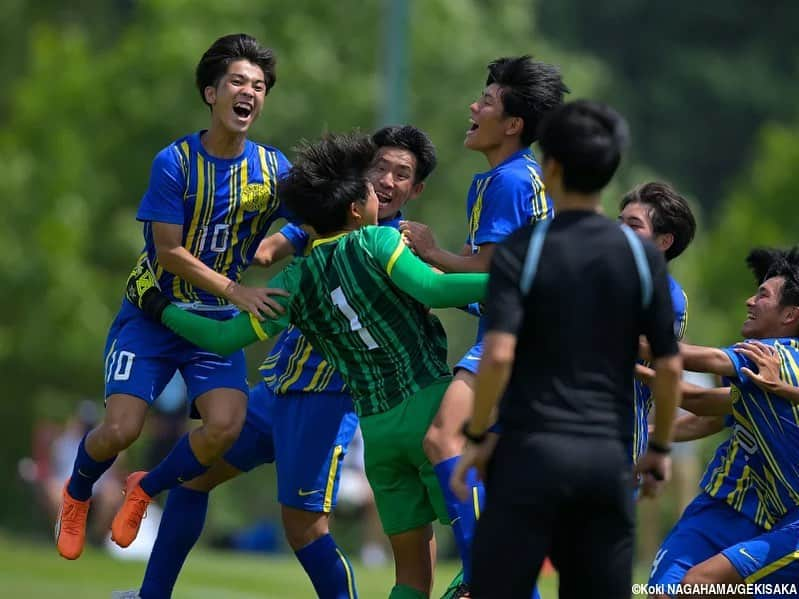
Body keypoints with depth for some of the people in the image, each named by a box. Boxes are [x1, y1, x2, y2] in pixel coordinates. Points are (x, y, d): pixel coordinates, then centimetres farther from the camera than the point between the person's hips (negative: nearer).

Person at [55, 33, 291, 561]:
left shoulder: (274, 169, -5)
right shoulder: (175, 162, -16)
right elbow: (169, 251, -18)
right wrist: (238, 292, -26)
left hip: (217, 321, 3)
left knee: (226, 425, -20)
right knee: (121, 429, -15)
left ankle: (146, 490, 10)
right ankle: (77, 494, 21)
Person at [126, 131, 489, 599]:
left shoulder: (296, 283, 8)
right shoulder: (377, 242, -4)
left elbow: (225, 338, 10)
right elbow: (432, 289, -20)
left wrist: (157, 307, 25)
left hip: (376, 428, 5)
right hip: (428, 406, -5)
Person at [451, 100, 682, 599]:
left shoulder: (522, 249, -4)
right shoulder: (641, 255, 5)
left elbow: (499, 354, -14)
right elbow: (669, 366, 4)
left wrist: (475, 437, -4)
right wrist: (661, 448, 16)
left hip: (533, 449, -3)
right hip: (609, 456, 3)